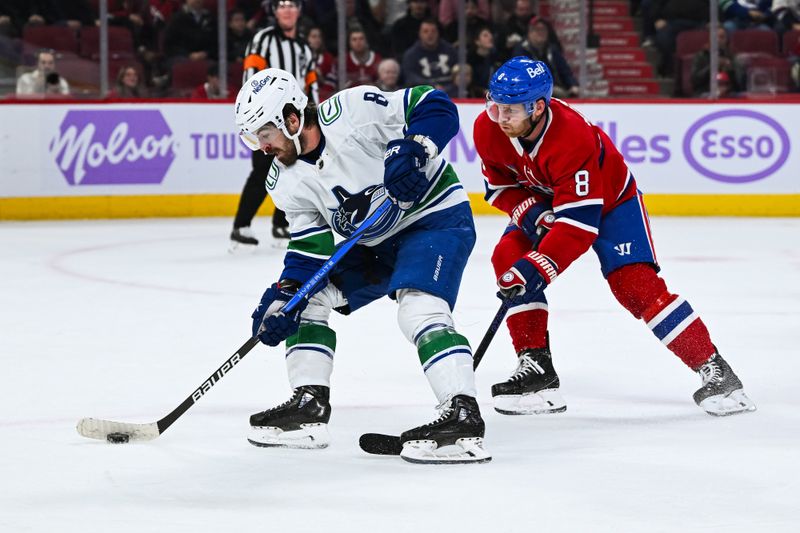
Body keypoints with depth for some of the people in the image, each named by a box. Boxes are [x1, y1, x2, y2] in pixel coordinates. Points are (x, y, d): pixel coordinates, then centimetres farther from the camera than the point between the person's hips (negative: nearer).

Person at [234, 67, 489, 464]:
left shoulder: (352, 110, -24)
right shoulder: (286, 183, -2)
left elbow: (436, 107, -24)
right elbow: (310, 249, -4)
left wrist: (411, 150, -39)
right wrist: (282, 298, -17)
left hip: (436, 217, -9)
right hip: (372, 244, 9)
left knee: (419, 308, -29)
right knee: (309, 295, 4)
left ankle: (464, 419, -35)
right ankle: (309, 406, 9)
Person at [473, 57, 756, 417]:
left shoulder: (574, 138, -40)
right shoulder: (488, 130, -22)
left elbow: (579, 225, -41)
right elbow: (498, 185, -4)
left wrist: (537, 268, -46)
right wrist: (529, 212, -23)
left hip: (610, 200, -6)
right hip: (543, 201, 6)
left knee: (634, 283, -20)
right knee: (508, 260, -16)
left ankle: (714, 371, -15)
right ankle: (535, 367, -8)